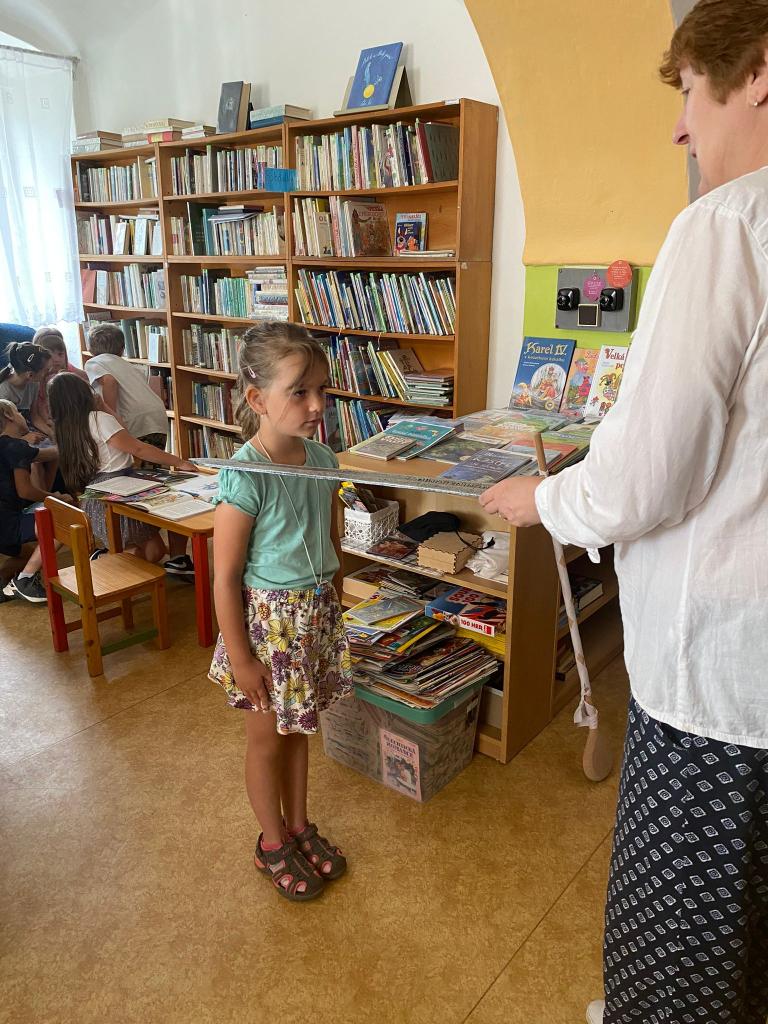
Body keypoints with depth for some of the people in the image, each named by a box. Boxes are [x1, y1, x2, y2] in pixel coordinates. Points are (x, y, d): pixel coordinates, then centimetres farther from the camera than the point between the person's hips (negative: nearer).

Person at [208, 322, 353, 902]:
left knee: (299, 728, 23)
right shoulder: (245, 477, -23)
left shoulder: (322, 460, -4)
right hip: (268, 619, -6)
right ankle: (274, 842, 37)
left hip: (316, 614, 6)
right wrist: (240, 657, -14)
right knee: (267, 738, 15)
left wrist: (334, 609, 15)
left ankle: (300, 825, 44)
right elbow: (225, 578, -18)